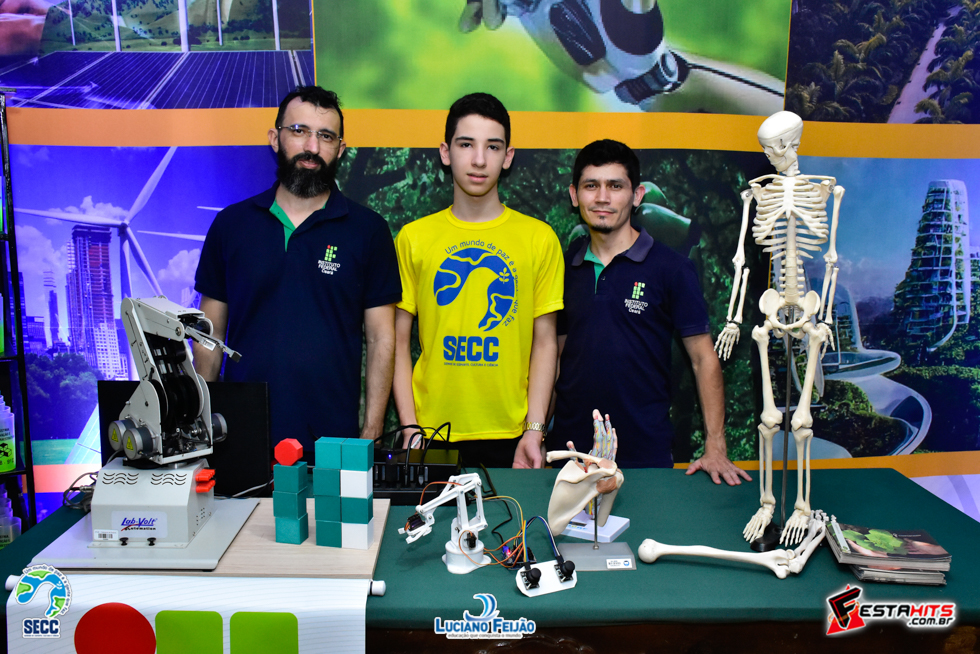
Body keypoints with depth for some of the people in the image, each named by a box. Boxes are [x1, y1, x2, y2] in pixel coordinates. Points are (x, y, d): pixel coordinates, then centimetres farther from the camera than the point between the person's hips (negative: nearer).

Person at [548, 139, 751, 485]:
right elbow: (556, 352, 10)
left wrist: (715, 448, -10)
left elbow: (703, 358, -4)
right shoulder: (564, 265, 5)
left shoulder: (671, 268, -6)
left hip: (645, 453, -3)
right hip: (569, 449, 3)